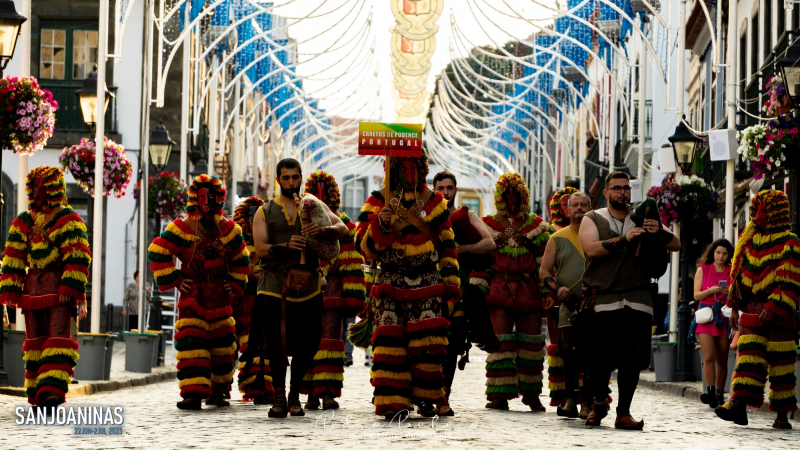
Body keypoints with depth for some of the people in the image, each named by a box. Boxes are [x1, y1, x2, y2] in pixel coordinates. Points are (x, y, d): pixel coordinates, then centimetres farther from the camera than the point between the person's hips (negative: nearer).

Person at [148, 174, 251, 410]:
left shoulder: (228, 229, 8)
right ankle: (193, 393, -17)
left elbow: (241, 260, 20)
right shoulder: (182, 229, -4)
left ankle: (218, 391, 20)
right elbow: (157, 252, -4)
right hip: (192, 295, -3)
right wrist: (173, 280, -6)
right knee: (191, 344, -13)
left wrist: (234, 284, 11)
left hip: (219, 297, 4)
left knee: (222, 344, 7)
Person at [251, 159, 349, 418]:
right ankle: (279, 398, 4)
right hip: (275, 285, -1)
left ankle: (295, 396, 15)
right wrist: (286, 246, -20)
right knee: (276, 343, -4)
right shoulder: (265, 212, 11)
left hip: (308, 286, 1)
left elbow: (343, 229, -2)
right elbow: (260, 249, -2)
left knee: (305, 344, 1)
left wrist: (323, 230, -24)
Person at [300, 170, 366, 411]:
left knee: (330, 339, -7)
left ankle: (328, 392, -8)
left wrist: (352, 297, -4)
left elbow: (352, 264, 3)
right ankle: (311, 393, 2)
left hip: (332, 290, -2)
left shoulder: (343, 224, 7)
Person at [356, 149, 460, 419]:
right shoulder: (378, 201, 6)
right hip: (391, 283, -1)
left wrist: (451, 279, 11)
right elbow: (366, 248, -1)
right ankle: (392, 400, -6)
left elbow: (447, 245, 17)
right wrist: (381, 224, -18)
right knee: (391, 342, -8)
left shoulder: (434, 202, 12)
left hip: (427, 284, 1)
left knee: (428, 340, -8)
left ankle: (425, 398, 2)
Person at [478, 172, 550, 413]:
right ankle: (500, 395, -5)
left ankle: (531, 393, 17)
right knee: (500, 342, -8)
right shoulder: (489, 226, 9)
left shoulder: (537, 226, 11)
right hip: (499, 291, -1)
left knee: (531, 344, 4)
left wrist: (547, 291, 3)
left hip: (529, 292, 1)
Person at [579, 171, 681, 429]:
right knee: (601, 358, -5)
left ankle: (623, 413, 4)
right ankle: (599, 403, 18)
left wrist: (660, 232, -12)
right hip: (604, 299, -2)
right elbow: (591, 249, -10)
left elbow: (676, 245, 9)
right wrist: (623, 239, -22)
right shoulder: (593, 219, 10)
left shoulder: (642, 220, 18)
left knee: (632, 360, -3)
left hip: (638, 300, 2)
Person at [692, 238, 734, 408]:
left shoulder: (733, 272, 10)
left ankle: (719, 394, 11)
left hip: (724, 316, 1)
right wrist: (710, 291, -13)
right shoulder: (703, 269, 9)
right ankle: (710, 391, -16)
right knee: (709, 356, -16)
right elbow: (696, 295, 5)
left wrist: (730, 293, -10)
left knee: (722, 359, 3)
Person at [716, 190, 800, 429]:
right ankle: (739, 405, -15)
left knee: (780, 362, -1)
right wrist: (735, 306, 16)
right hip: (752, 311, 5)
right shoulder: (751, 240, 14)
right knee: (749, 355, -6)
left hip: (777, 313, -5)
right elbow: (740, 274, 20)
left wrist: (773, 308, -20)